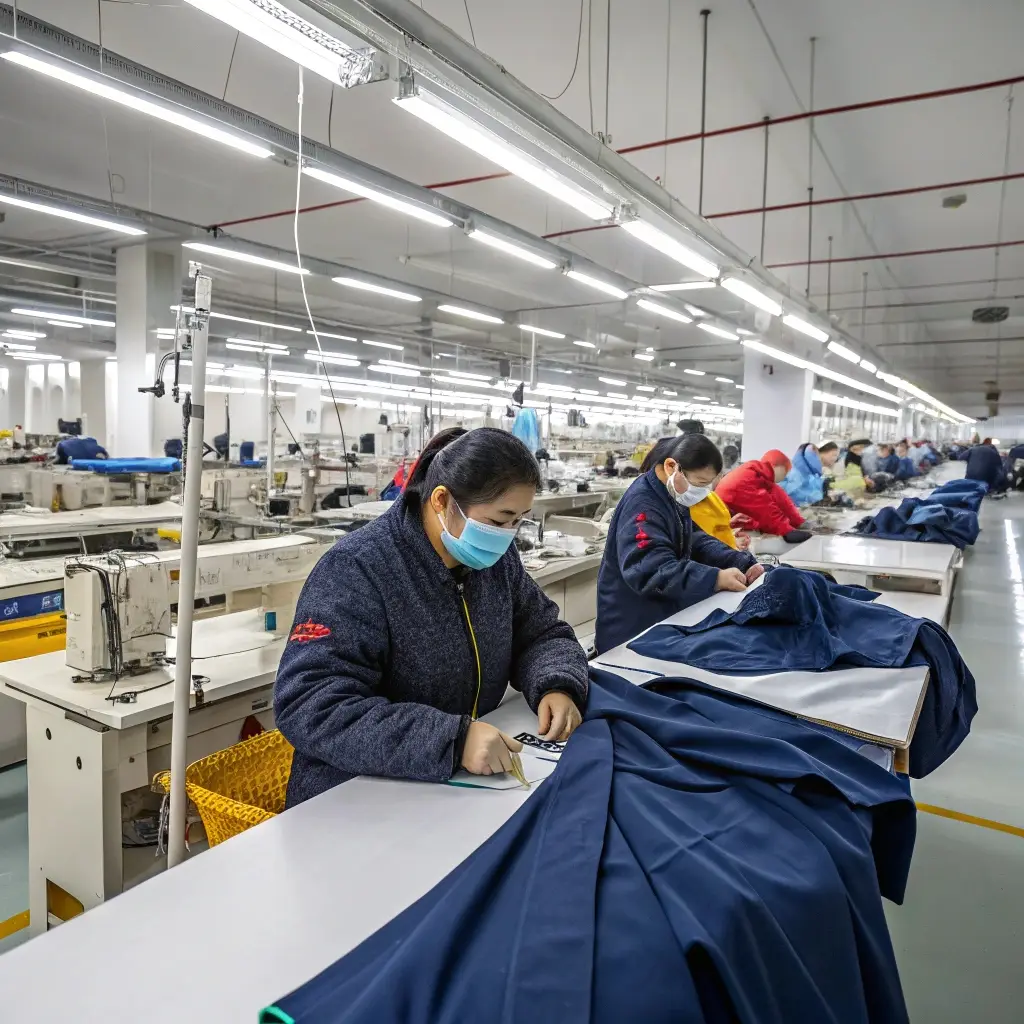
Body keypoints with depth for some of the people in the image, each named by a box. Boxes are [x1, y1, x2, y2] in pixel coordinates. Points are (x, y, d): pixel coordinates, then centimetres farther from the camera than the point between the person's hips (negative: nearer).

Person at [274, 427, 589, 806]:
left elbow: (544, 632, 10)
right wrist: (451, 740, -36)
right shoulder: (356, 570, -21)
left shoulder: (495, 557, -1)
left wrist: (557, 687, -12)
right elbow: (309, 709, -27)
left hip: (468, 784, 6)